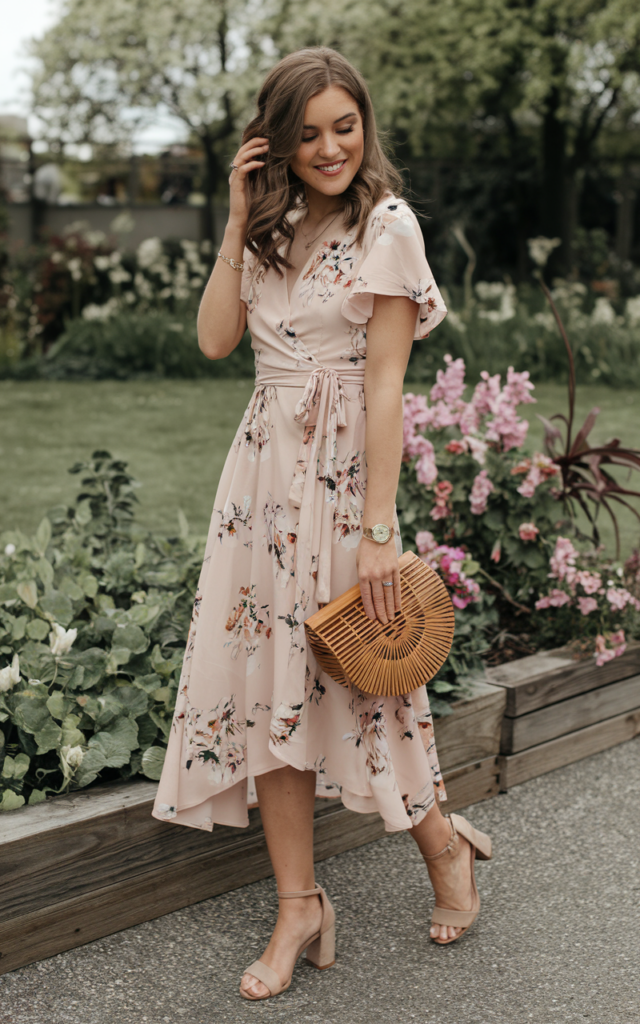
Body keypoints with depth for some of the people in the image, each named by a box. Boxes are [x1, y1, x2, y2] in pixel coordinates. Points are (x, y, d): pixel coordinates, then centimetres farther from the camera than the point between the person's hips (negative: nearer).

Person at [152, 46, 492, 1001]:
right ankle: (300, 906, 13)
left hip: (340, 470, -6)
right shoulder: (275, 229, 12)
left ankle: (445, 846, 28)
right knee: (269, 675, 3)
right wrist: (239, 222, -1)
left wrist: (377, 530, -16)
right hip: (262, 464, 6)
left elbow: (384, 385, -12)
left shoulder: (387, 225, -7)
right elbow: (215, 338, 3)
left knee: (357, 670, 1)